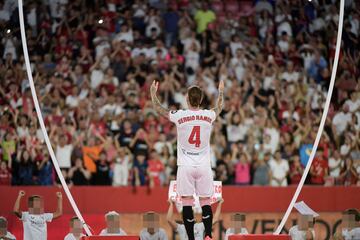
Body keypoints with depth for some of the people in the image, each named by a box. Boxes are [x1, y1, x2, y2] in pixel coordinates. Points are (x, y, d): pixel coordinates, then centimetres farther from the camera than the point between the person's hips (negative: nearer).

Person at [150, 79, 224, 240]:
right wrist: (221, 91, 44)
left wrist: (153, 92, 28)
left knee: (187, 202, 0)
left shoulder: (179, 116, -7)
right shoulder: (209, 116, 0)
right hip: (204, 166, 2)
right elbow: (219, 107, 25)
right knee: (205, 202, 4)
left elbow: (158, 108, 11)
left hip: (185, 166, -2)